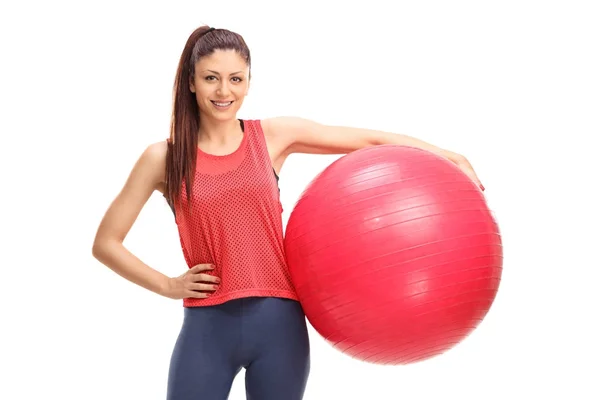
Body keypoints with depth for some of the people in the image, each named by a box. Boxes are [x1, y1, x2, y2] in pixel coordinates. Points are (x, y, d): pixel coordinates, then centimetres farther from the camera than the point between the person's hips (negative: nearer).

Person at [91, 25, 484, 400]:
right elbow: (106, 243, 6)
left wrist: (446, 155, 2)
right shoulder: (164, 158, 1)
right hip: (207, 328, -1)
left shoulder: (274, 136, 3)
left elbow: (370, 139, 8)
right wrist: (168, 285, -2)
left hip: (278, 323, 1)